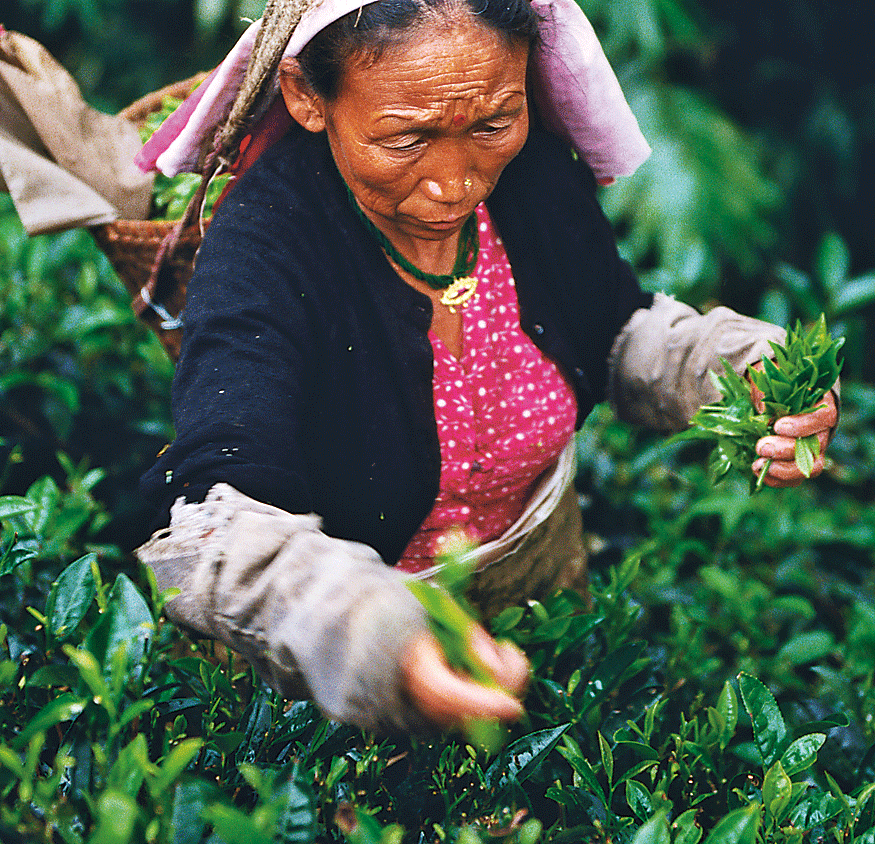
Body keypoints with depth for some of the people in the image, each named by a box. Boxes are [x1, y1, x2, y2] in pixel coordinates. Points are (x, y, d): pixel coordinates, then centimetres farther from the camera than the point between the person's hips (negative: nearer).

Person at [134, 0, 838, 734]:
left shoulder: (541, 177, -13)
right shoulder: (261, 252, -30)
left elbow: (619, 332, 7)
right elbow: (221, 526, -41)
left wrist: (748, 375, -15)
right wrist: (377, 641, -61)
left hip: (543, 587, 5)